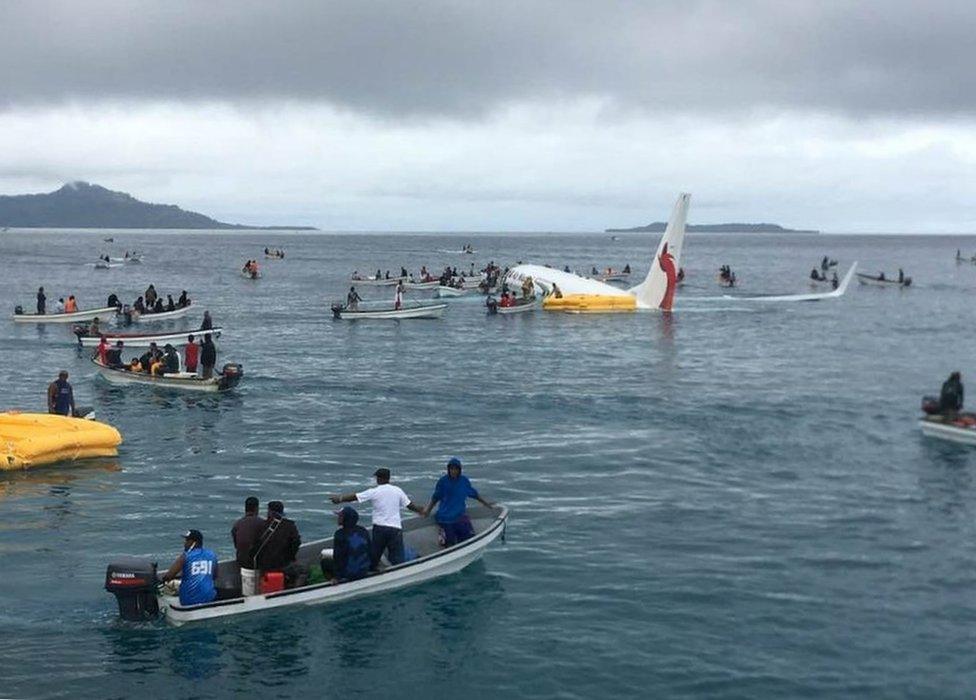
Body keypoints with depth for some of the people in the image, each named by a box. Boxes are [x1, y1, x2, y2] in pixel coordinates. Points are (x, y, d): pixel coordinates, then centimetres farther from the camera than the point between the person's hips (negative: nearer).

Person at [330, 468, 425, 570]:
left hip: (379, 527, -1)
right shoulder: (397, 490, 4)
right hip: (395, 528, 1)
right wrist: (420, 510, 29)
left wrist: (339, 499, 17)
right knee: (397, 558, -1)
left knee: (373, 555, 14)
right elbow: (410, 505, 10)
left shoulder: (374, 492, -2)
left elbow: (354, 497, 2)